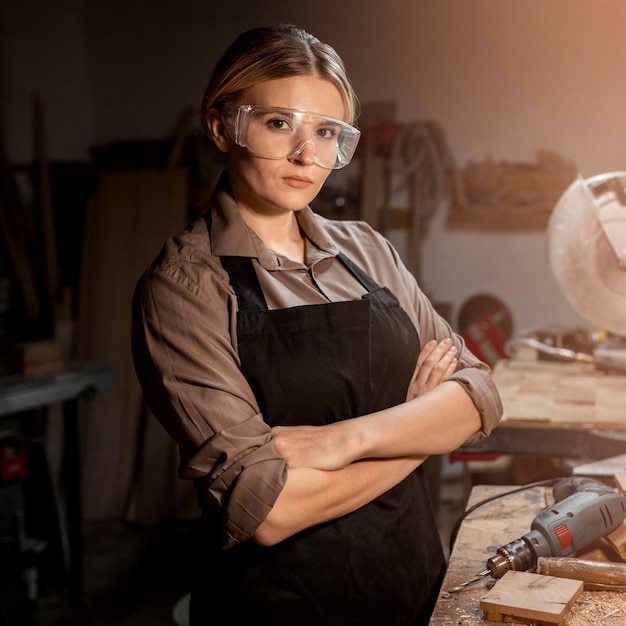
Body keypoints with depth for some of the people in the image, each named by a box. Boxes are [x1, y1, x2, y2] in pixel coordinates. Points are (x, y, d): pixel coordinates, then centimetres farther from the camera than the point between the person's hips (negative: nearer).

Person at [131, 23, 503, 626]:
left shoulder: (365, 249, 1)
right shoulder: (183, 284, -16)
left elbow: (479, 395, -6)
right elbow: (264, 510, -24)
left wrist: (348, 438, -22)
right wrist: (419, 422, -13)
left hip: (417, 576, 5)